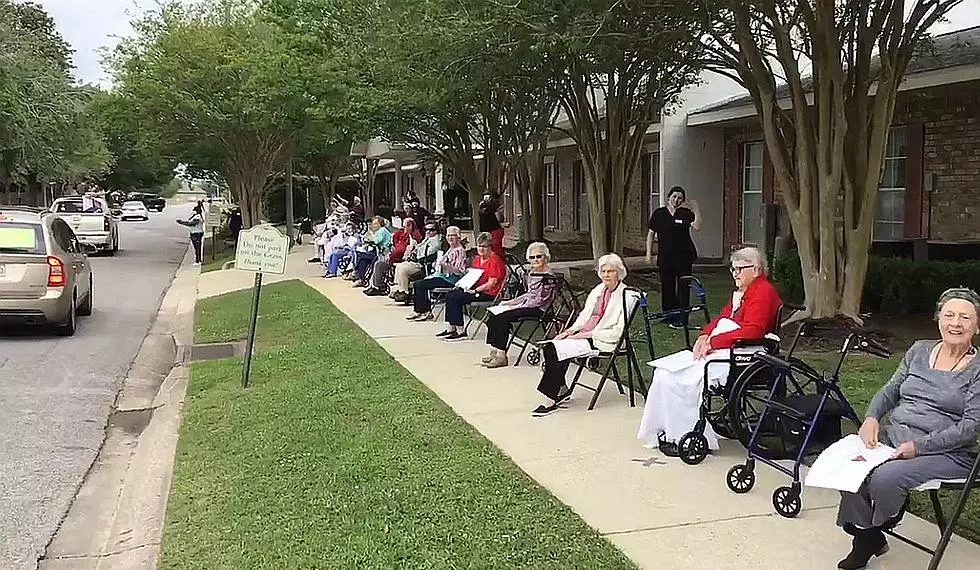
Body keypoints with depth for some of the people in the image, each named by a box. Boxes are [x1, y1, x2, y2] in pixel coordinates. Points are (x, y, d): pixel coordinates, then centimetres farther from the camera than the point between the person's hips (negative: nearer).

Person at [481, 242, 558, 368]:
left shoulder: (548, 277, -12)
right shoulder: (531, 274, 15)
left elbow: (540, 300, -16)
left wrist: (517, 306, -15)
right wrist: (510, 302, 12)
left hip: (538, 310, -9)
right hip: (527, 306, 9)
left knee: (502, 318, -24)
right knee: (493, 316, -7)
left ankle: (501, 356, -21)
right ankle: (494, 351, -6)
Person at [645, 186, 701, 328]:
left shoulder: (686, 214, 0)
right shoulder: (658, 214, 6)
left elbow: (697, 227, -16)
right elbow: (651, 233, 9)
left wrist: (696, 209, -17)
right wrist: (649, 253, 4)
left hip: (683, 256, -2)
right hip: (665, 257, 2)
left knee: (683, 287, -2)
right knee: (667, 287, 10)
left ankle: (682, 319, 1)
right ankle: (668, 316, 22)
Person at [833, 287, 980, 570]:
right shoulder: (920, 351, 13)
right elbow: (890, 390, 17)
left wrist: (918, 446, -19)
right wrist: (872, 417, -4)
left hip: (946, 452, -5)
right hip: (892, 435, 5)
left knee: (885, 476, -32)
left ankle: (875, 533, 1)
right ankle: (866, 538, -5)